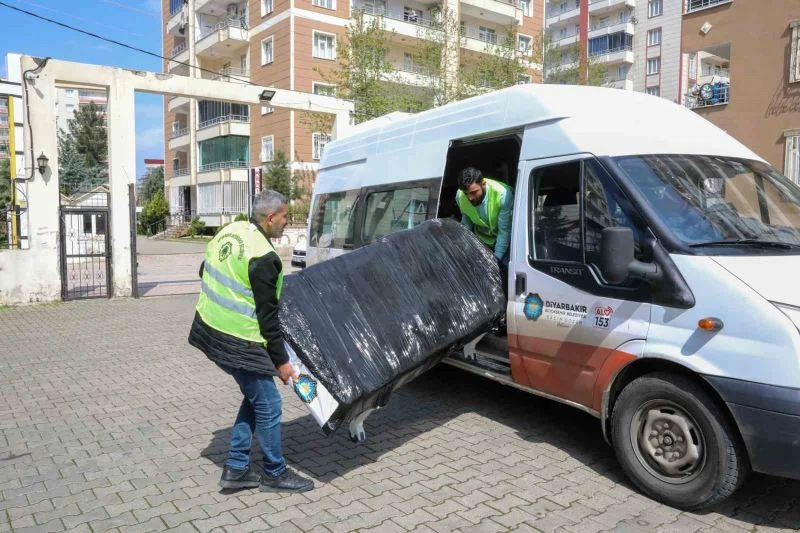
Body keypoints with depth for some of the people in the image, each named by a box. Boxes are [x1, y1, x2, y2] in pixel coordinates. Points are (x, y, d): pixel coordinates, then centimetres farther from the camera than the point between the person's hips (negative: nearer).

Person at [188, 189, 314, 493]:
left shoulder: (230, 231, 5)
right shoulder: (263, 257, -21)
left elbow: (205, 272, 19)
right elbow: (267, 315, -17)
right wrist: (281, 360, -7)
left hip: (211, 329, 9)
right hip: (237, 343, -9)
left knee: (255, 397, 20)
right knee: (268, 404, 5)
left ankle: (236, 470, 27)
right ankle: (275, 475, 22)